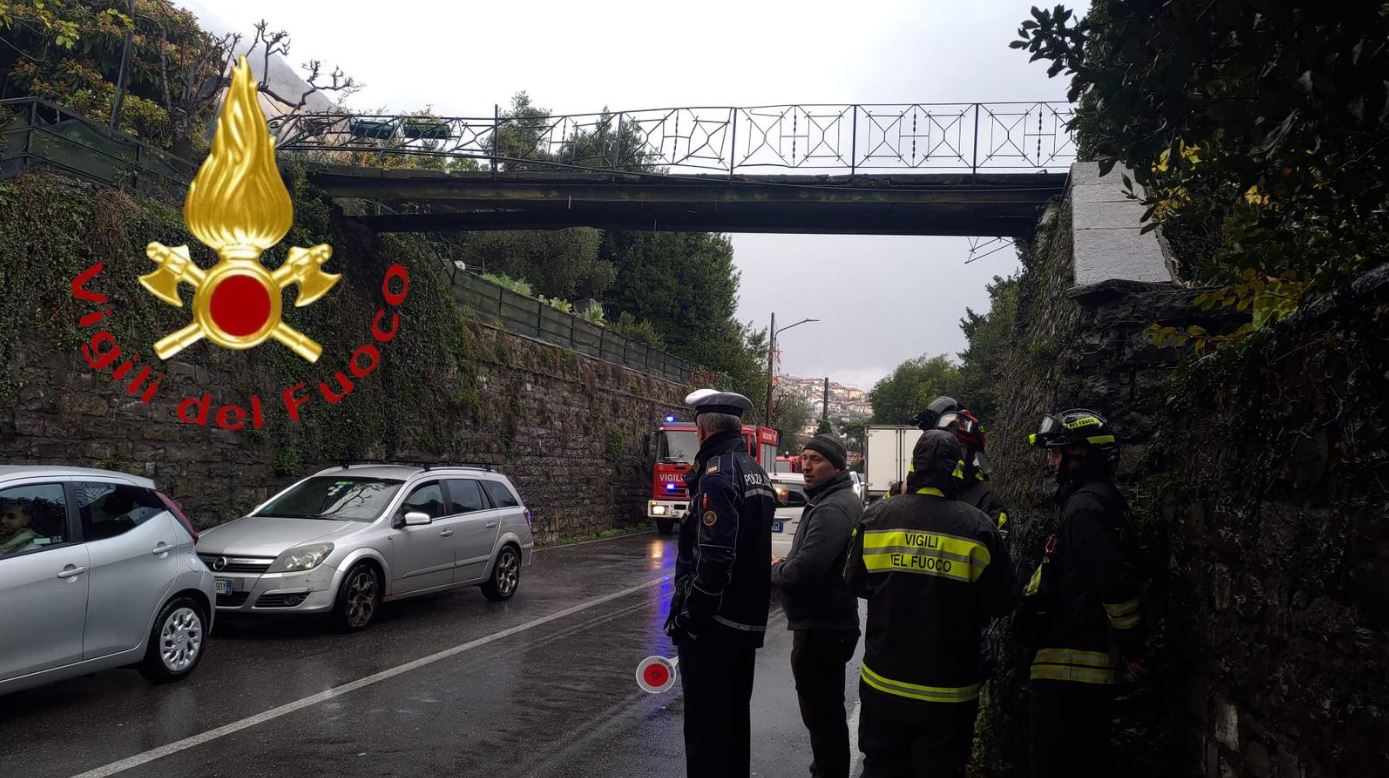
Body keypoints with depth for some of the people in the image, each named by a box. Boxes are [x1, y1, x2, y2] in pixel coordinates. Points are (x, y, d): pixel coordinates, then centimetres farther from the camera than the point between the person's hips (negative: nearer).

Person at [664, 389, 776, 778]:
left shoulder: (718, 472, -17)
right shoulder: (755, 471, 13)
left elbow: (714, 557, -25)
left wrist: (688, 616, -18)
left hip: (715, 623, -10)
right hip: (749, 617, 10)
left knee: (706, 721, -2)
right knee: (735, 714, 20)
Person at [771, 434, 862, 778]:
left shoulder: (831, 510, -22)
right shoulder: (840, 499, 12)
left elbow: (802, 573, -30)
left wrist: (773, 571, -9)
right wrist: (786, 562, 6)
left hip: (820, 630, -11)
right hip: (830, 623, 11)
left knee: (821, 715, -1)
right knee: (828, 712, 22)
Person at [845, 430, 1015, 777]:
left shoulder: (877, 517, -8)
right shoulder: (979, 527, -14)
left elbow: (856, 583, 5)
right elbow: (999, 603, -6)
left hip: (883, 684, 2)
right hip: (948, 694, -2)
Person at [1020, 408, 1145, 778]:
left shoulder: (1084, 506, -16)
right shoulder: (1104, 500, 17)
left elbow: (1116, 581, -24)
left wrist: (1132, 648, -16)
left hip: (1070, 667, -11)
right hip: (1095, 666, 11)